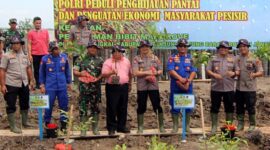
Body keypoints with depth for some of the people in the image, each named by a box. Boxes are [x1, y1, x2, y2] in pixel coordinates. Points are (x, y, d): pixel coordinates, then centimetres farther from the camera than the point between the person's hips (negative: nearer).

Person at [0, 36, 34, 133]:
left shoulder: (24, 55, 9)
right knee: (11, 106, 1)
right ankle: (13, 126, 10)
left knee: (25, 104, 17)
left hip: (24, 84, 5)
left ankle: (25, 122, 33)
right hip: (11, 85, -5)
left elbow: (28, 68, 16)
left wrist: (31, 80, 11)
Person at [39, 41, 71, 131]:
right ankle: (47, 123, 20)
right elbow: (41, 73, 6)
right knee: (49, 106, 3)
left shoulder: (64, 57, 2)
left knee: (64, 106, 6)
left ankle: (63, 124, 19)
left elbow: (67, 70, 11)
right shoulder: (45, 59, -2)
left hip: (62, 87, 2)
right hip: (50, 87, -2)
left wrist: (69, 83, 13)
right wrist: (42, 85, 3)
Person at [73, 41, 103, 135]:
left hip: (96, 88, 1)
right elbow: (75, 71, 4)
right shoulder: (81, 59, 6)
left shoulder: (100, 60, 9)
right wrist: (80, 73, -17)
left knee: (95, 108, 8)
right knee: (83, 109, 0)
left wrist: (98, 78, -12)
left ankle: (95, 128, 18)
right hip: (84, 87, -1)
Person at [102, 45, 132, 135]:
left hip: (124, 87, 4)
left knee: (123, 108, 9)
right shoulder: (108, 62, -2)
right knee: (112, 108, -1)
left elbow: (130, 73, 22)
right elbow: (103, 74, -10)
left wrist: (129, 84, 24)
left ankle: (121, 126, 21)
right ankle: (111, 128, 7)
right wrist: (111, 72, -28)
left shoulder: (126, 61, 12)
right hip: (112, 87, -4)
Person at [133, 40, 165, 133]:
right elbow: (135, 73, -7)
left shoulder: (155, 58, 10)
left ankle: (161, 126, 11)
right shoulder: (137, 59, 3)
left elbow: (160, 71, 10)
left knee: (157, 106, 1)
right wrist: (147, 72, -13)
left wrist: (154, 73, -10)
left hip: (153, 86, 1)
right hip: (141, 86, -1)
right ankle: (140, 127, 15)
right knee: (141, 107, 5)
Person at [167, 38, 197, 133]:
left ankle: (187, 126, 18)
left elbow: (193, 71, 2)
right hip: (175, 87, -2)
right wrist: (180, 79, -17)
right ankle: (175, 126, 13)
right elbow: (171, 70, -7)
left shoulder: (190, 58, 9)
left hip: (188, 87, 2)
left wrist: (188, 81, -13)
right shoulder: (172, 58, 4)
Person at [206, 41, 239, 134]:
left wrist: (234, 73, -14)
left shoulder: (232, 59, 9)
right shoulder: (213, 59, 7)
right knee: (214, 108, 4)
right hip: (216, 88, -1)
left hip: (229, 88, 1)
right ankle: (214, 126, 14)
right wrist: (214, 74, -16)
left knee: (229, 108, 7)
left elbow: (238, 70, 8)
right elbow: (208, 70, 3)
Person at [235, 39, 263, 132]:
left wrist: (254, 74, -25)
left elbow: (261, 72, -6)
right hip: (239, 88, 4)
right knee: (239, 107, 12)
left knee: (250, 107, 2)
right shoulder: (237, 59, 7)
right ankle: (240, 125, 24)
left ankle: (252, 125, 17)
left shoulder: (255, 59, -5)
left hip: (250, 88, -4)